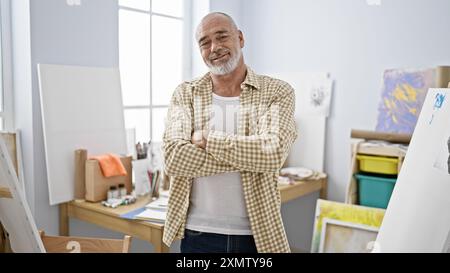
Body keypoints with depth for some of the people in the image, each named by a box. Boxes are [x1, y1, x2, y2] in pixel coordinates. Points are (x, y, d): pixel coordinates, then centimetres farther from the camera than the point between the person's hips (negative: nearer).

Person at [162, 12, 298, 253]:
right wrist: (247, 156, -18)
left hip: (257, 234, 0)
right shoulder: (185, 94, -1)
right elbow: (173, 158, -14)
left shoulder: (277, 93, -4)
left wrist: (206, 139, -15)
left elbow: (273, 153, -19)